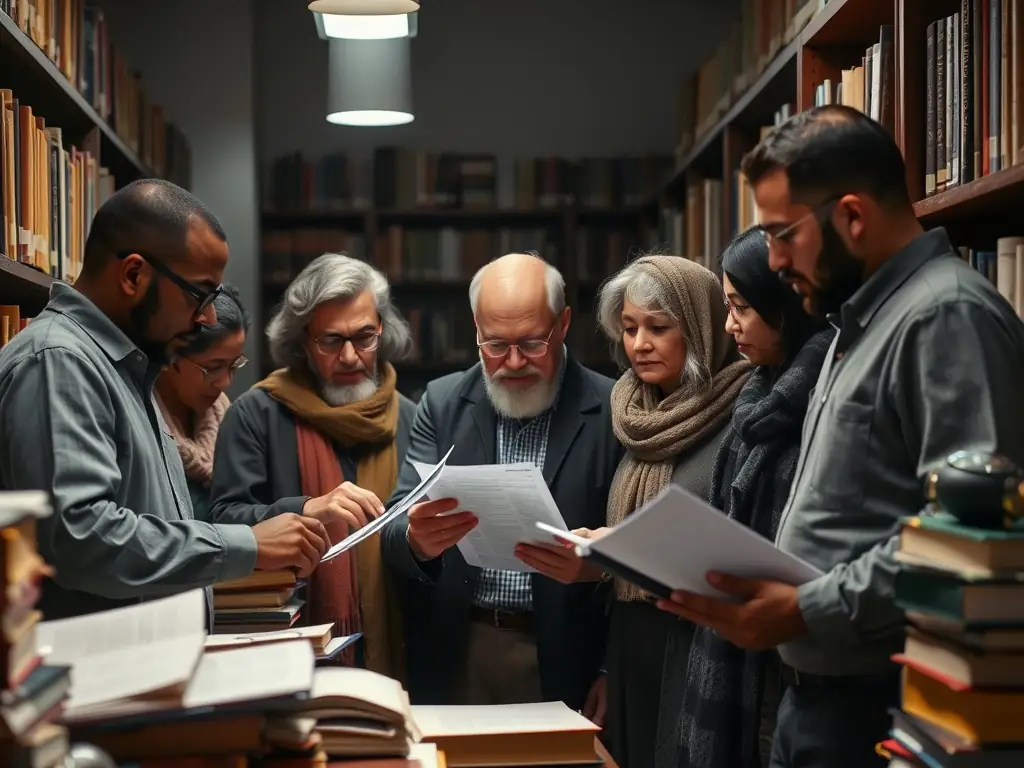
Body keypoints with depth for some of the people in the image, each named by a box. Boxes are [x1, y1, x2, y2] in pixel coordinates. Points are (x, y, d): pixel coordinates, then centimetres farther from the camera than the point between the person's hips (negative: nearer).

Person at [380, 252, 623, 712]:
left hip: (564, 664, -2)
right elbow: (396, 530, -3)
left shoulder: (611, 411, -4)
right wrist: (417, 540, -25)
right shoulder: (443, 402, 3)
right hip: (454, 658, 2)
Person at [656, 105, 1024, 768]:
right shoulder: (863, 320, 16)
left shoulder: (948, 316, -15)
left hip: (886, 704, -9)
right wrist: (758, 588, 8)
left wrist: (808, 611, -21)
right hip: (818, 691, 9)